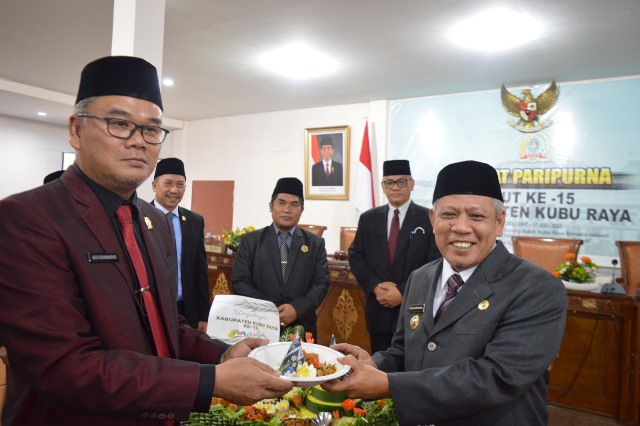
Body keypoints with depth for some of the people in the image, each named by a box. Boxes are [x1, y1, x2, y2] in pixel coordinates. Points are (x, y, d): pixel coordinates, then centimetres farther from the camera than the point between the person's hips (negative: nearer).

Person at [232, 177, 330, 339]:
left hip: (301, 327, 1)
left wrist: (297, 308, -18)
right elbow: (239, 281, -3)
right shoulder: (250, 241, 2)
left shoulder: (316, 244, 4)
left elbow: (321, 283, -2)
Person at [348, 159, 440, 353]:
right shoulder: (368, 219, 8)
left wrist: (404, 292, -13)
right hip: (378, 310, 3)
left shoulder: (429, 219, -3)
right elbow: (355, 257, 7)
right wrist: (375, 286, -8)